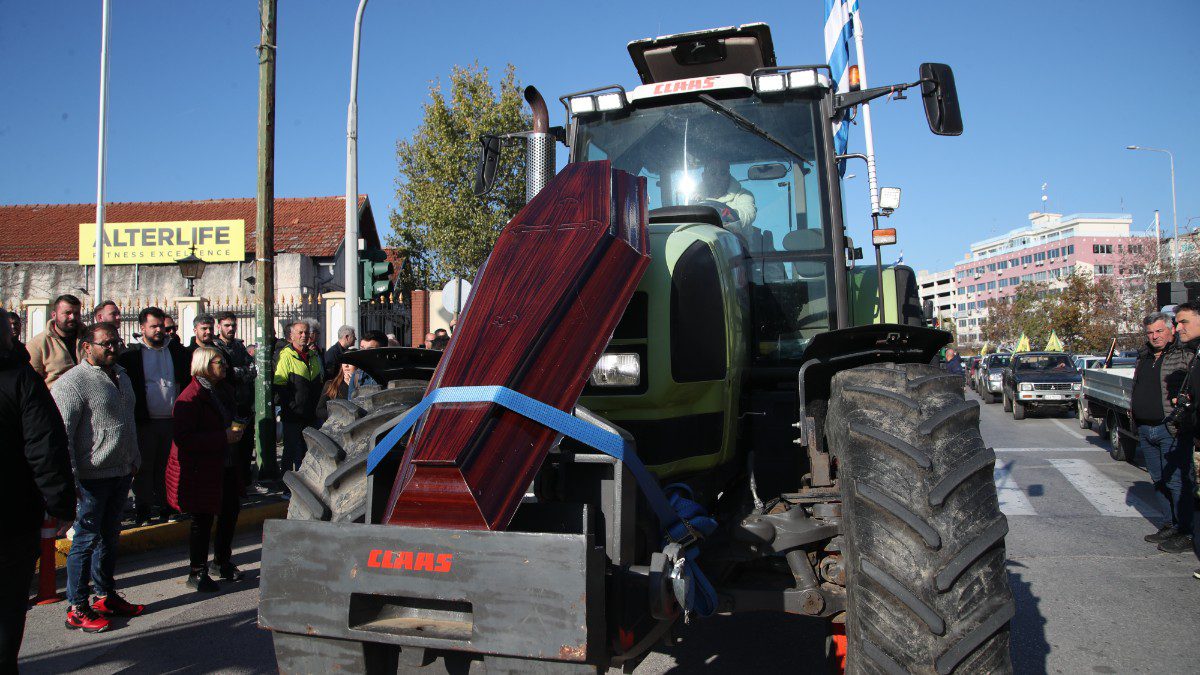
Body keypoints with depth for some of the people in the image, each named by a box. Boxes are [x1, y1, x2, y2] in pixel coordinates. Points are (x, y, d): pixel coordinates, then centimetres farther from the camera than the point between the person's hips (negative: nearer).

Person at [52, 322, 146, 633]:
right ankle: (77, 609, 12)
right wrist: (70, 479, -21)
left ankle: (107, 596, 29)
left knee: (109, 536, 17)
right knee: (86, 539, 1)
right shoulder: (72, 382, -13)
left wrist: (134, 459, 20)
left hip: (121, 473, 8)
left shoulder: (120, 376, 13)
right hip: (92, 477, -8)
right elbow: (61, 434, -18)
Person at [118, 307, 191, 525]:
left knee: (168, 466, 9)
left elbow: (187, 380, 11)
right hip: (145, 421, -2)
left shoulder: (176, 350, 8)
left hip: (172, 420, 2)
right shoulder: (131, 354, 0)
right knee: (144, 468, 6)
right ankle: (142, 510, 15)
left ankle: (165, 506, 20)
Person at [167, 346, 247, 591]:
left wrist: (236, 431, 4)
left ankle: (222, 562, 31)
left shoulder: (223, 390, 10)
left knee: (231, 512, 14)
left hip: (226, 467, 8)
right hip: (201, 469, -8)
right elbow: (183, 439, -24)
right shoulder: (192, 397, -18)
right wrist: (223, 437, -25)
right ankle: (197, 573, 15)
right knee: (202, 520, 0)